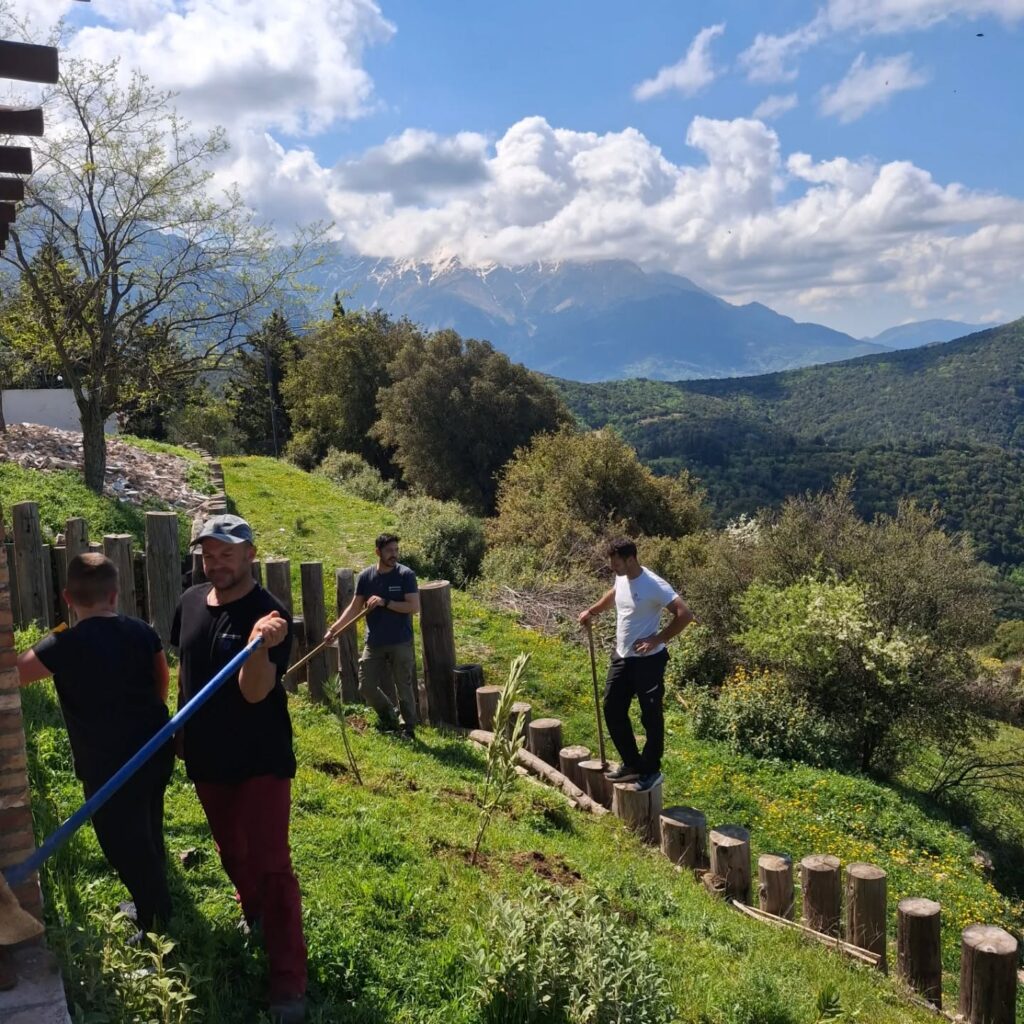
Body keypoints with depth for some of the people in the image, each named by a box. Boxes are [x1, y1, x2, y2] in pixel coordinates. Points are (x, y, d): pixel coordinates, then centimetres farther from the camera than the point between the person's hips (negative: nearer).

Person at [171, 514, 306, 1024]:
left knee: (270, 865, -5)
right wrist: (184, 733, 17)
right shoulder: (190, 602, 0)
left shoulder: (269, 614, -20)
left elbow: (255, 692, -28)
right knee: (233, 854, 23)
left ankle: (289, 983, 3)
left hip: (260, 761, -6)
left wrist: (259, 645, -46)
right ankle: (253, 916, 49)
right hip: (207, 758, 7)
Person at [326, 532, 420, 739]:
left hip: (401, 643, -3)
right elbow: (354, 608, 4)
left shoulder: (406, 575, -9)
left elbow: (414, 607, -14)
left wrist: (385, 602, -20)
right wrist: (334, 628, -6)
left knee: (404, 687, 5)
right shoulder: (366, 576, 0)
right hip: (374, 643, 3)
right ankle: (389, 716, 29)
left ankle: (408, 727, 22)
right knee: (366, 686, 5)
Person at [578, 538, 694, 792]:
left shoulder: (654, 586, -23)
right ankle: (632, 764, 25)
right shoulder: (622, 578, 2)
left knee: (651, 716, 4)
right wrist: (592, 611, 18)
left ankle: (651, 771, 19)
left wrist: (656, 640, -24)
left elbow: (684, 615, -26)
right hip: (622, 658, 8)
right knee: (613, 710, 12)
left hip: (648, 661, -8)